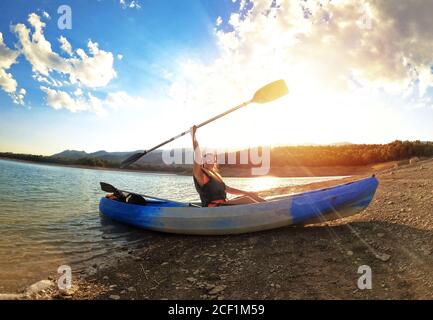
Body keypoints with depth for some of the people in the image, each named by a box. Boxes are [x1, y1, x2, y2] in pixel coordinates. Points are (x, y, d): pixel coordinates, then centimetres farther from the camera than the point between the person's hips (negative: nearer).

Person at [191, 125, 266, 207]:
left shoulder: (216, 175, 21)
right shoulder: (200, 175, -3)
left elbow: (228, 189, 24)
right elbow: (197, 157, -17)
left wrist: (247, 193, 17)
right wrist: (193, 135, -21)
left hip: (223, 205, 8)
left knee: (252, 195, 0)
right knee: (246, 200, -23)